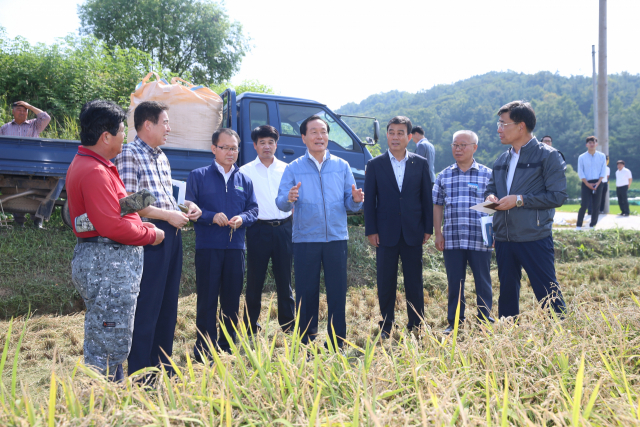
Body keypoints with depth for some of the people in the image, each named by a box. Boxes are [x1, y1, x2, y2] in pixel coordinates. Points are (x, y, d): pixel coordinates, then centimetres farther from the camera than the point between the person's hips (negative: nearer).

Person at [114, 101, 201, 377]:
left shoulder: (161, 157, 19)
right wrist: (167, 215, -14)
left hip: (172, 234, 9)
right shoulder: (129, 155, -9)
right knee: (146, 308, -4)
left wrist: (185, 206, 9)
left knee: (168, 306, 14)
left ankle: (163, 367, 24)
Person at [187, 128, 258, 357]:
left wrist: (242, 219, -10)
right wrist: (212, 217, -16)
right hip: (207, 246, -4)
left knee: (232, 299, 9)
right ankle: (204, 349, 5)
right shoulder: (198, 176, 4)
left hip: (236, 246, 4)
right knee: (207, 299, -2)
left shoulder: (244, 180, 15)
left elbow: (253, 209, 12)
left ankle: (227, 345, 21)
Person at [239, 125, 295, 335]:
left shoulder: (286, 169, 10)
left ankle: (288, 325, 16)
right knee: (255, 280, 4)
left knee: (284, 280, 7)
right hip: (258, 229, -1)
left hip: (283, 229, 2)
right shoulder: (246, 171, 5)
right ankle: (250, 327, 13)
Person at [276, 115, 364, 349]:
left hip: (336, 239, 1)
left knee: (338, 292, 2)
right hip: (305, 240, -1)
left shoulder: (341, 166, 10)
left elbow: (350, 204, 7)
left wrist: (356, 200, -16)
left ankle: (338, 344, 13)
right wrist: (289, 199, -25)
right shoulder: (293, 169, 5)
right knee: (306, 293, 4)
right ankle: (306, 345, 15)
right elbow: (280, 203, -3)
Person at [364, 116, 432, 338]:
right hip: (386, 234, -1)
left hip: (413, 233, 1)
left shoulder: (420, 164, 6)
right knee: (386, 283, 5)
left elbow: (427, 198, 7)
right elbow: (369, 200, 3)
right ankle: (386, 326, 16)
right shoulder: (375, 165, 3)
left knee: (414, 282, 7)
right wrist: (371, 230, -3)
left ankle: (416, 326, 17)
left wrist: (428, 228, 2)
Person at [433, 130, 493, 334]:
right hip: (452, 240, 2)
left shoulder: (487, 174, 3)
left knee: (483, 283, 6)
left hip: (480, 240, -2)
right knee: (454, 283, 8)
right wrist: (438, 234, 5)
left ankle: (485, 322, 17)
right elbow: (437, 205, 12)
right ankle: (454, 323, 19)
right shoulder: (444, 176, 9)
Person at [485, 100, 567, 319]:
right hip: (504, 238, 7)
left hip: (535, 238, -6)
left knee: (547, 293, -4)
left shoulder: (547, 156, -6)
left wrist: (520, 200, -17)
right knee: (507, 292, 15)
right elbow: (490, 187, 23)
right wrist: (490, 197, -2)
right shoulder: (502, 159, 14)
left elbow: (558, 196, -12)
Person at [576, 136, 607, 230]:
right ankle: (578, 226, -1)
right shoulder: (582, 157, 1)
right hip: (586, 183, -2)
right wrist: (587, 184, -10)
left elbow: (603, 171, 4)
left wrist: (598, 183, -9)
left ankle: (592, 225, 11)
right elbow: (580, 172, 0)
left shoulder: (602, 156, 5)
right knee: (584, 205, -9)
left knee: (596, 206, 2)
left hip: (598, 183, 2)